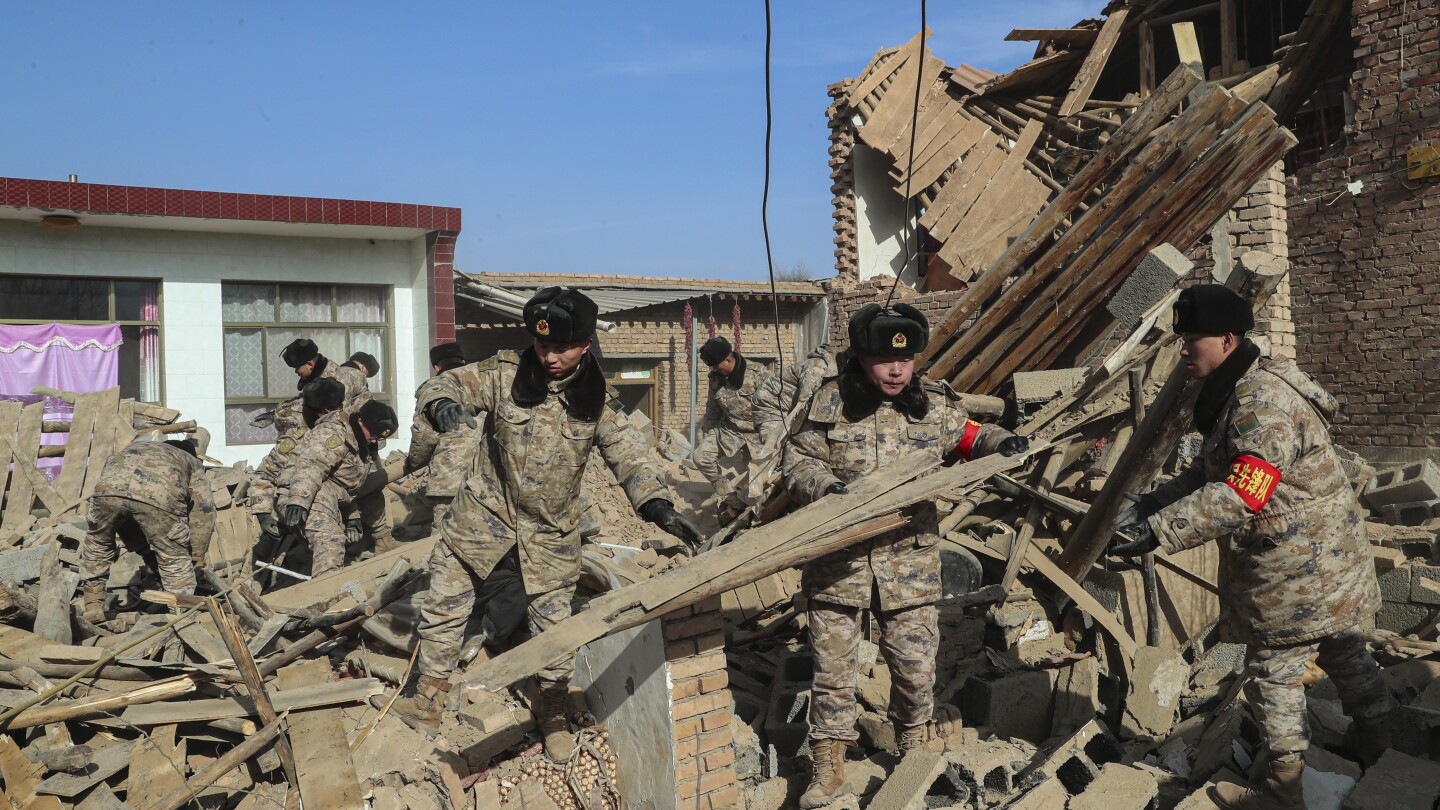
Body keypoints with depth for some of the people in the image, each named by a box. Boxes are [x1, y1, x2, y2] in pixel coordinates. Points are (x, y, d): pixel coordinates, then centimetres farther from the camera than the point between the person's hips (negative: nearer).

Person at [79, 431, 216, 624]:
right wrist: (197, 555, 36)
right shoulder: (192, 462, 37)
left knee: (97, 545, 31)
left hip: (109, 487, 3)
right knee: (175, 561, 14)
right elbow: (204, 509, 26)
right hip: (159, 496, -3)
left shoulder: (131, 448, 48)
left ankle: (92, 610, 37)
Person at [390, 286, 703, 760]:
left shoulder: (597, 401, -7)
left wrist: (658, 506, -26)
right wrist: (444, 405, -35)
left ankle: (554, 715, 31)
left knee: (553, 625, 6)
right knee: (444, 606, 9)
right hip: (483, 515, 0)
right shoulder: (504, 375, -10)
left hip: (551, 532, 0)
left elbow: (628, 457, -10)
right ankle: (428, 701, 31)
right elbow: (439, 387, -9)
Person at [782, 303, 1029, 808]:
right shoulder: (831, 402, -4)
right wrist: (825, 486, -19)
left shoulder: (934, 405, 2)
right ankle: (828, 769, 22)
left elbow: (967, 437, 19)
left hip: (909, 562, 1)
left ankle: (913, 746, 38)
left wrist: (1000, 442, -1)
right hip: (837, 561, -1)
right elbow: (798, 460, 0)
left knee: (916, 666, 8)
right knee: (833, 666, 5)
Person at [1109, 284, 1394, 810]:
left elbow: (1244, 492, -35)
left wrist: (1160, 530, -38)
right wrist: (1150, 504, 2)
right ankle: (1381, 751, 44)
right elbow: (1210, 471, 12)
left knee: (1273, 673, 2)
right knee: (1345, 654, 25)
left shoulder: (1262, 400, -26)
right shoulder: (1235, 394, 8)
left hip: (1295, 571, -10)